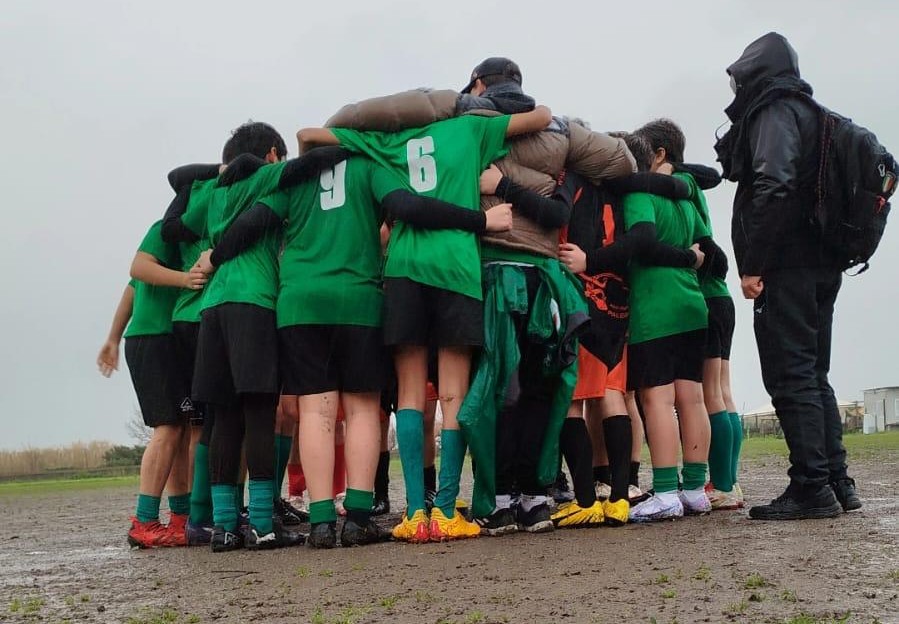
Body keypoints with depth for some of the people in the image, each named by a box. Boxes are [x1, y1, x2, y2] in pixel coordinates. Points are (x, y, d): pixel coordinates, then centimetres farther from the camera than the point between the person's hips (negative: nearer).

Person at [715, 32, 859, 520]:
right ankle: (836, 482, 14)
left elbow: (773, 187, -20)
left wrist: (753, 265, -19)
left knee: (790, 376, -9)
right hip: (819, 267, 10)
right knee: (812, 376, 12)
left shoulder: (774, 111, -6)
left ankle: (811, 488, -9)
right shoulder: (808, 112, 23)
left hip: (786, 269, -10)